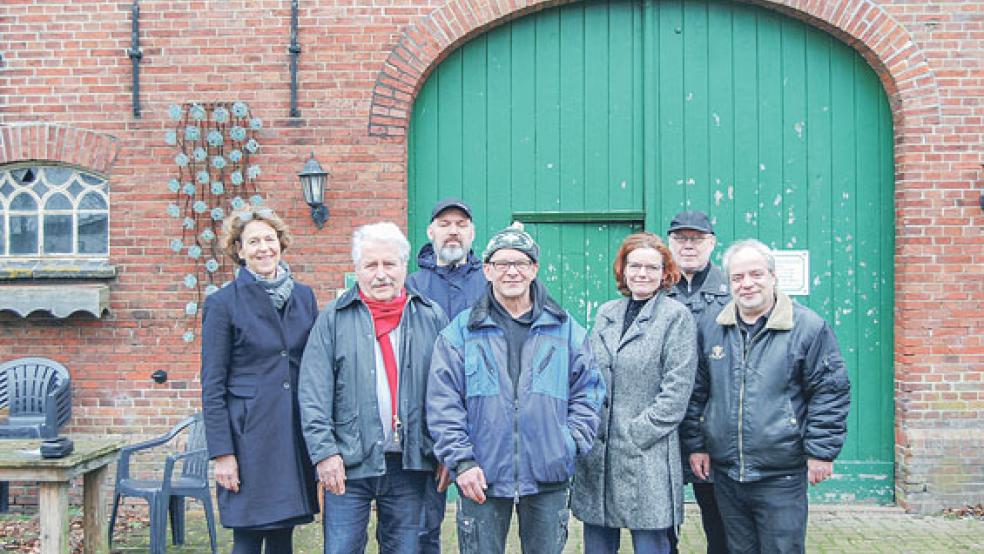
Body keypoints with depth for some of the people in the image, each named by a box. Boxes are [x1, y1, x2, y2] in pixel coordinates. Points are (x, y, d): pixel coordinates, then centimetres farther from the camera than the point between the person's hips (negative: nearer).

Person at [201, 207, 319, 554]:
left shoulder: (303, 297, 9)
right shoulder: (223, 303, -3)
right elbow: (212, 387, -4)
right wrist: (222, 453, -9)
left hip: (296, 435, 4)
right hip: (249, 434, -4)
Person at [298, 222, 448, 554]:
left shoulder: (432, 317, 7)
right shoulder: (334, 318, 2)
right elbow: (313, 394, -3)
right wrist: (324, 451, -10)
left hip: (410, 464, 2)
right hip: (348, 463, -1)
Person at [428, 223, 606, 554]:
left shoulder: (565, 328, 7)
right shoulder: (462, 331, 2)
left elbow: (588, 390, 10)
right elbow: (443, 403, -2)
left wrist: (572, 443, -2)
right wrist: (461, 461, -9)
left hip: (548, 477, 2)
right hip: (481, 476, -1)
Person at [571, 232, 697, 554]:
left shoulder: (676, 316, -2)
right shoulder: (606, 314, 12)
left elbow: (676, 390, -9)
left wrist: (634, 435, -13)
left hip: (648, 454, -5)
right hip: (597, 452, 5)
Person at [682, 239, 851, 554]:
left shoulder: (808, 327, -6)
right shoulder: (709, 330, 6)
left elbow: (830, 392, -5)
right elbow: (697, 394, 12)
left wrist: (821, 452, -8)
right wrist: (696, 445, 8)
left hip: (781, 477, -4)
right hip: (725, 474, 4)